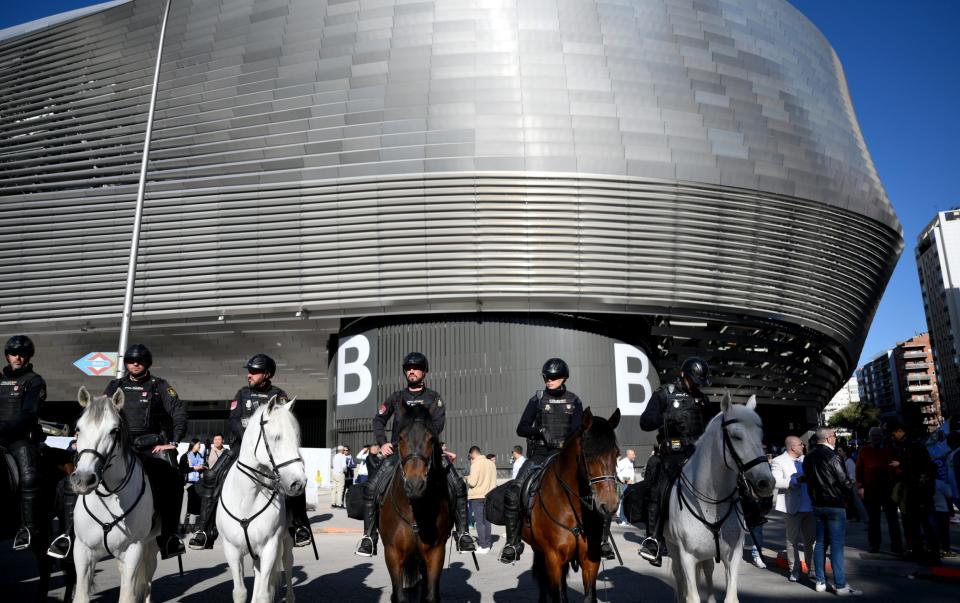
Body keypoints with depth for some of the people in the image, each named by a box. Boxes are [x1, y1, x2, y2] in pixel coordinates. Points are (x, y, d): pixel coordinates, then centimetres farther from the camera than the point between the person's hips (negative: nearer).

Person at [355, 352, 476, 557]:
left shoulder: (433, 398, 8)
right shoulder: (397, 397, 13)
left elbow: (438, 424, -6)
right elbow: (378, 420, 13)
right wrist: (382, 442, -4)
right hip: (398, 451, 1)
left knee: (458, 487, -14)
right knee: (372, 488, -14)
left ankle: (462, 534, -3)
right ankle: (369, 537, -1)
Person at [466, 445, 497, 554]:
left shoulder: (476, 464, -14)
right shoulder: (491, 463, 8)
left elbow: (472, 482, -16)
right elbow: (493, 480, 14)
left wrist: (468, 478, 3)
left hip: (477, 496, -7)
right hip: (489, 495, 7)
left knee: (479, 522, -2)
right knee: (486, 520, 15)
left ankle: (483, 546, -2)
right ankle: (487, 544, 20)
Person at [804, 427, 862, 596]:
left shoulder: (808, 457, 7)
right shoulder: (832, 457, -17)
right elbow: (844, 481, -15)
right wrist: (851, 488, 5)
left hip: (817, 505, 7)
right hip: (835, 505, -7)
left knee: (820, 543, 12)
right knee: (837, 545, -3)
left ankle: (820, 582, 17)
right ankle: (840, 585, 1)